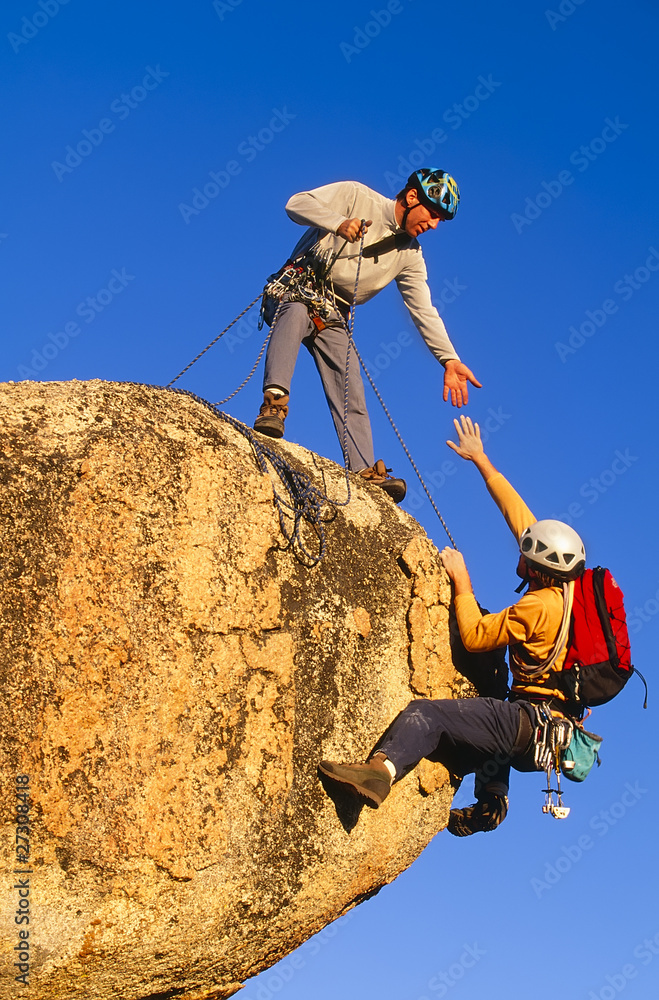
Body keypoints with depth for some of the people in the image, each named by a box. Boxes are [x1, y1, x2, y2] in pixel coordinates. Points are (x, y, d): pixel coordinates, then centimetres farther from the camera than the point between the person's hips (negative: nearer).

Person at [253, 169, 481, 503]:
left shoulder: (410, 255, 7)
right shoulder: (355, 195, -5)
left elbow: (424, 310, 2)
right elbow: (297, 203, -14)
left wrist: (449, 359, -10)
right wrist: (338, 223, -32)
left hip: (333, 317, 5)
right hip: (298, 287, -5)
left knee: (351, 392, -10)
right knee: (296, 314, -40)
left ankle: (365, 471, -15)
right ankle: (274, 401, -53)